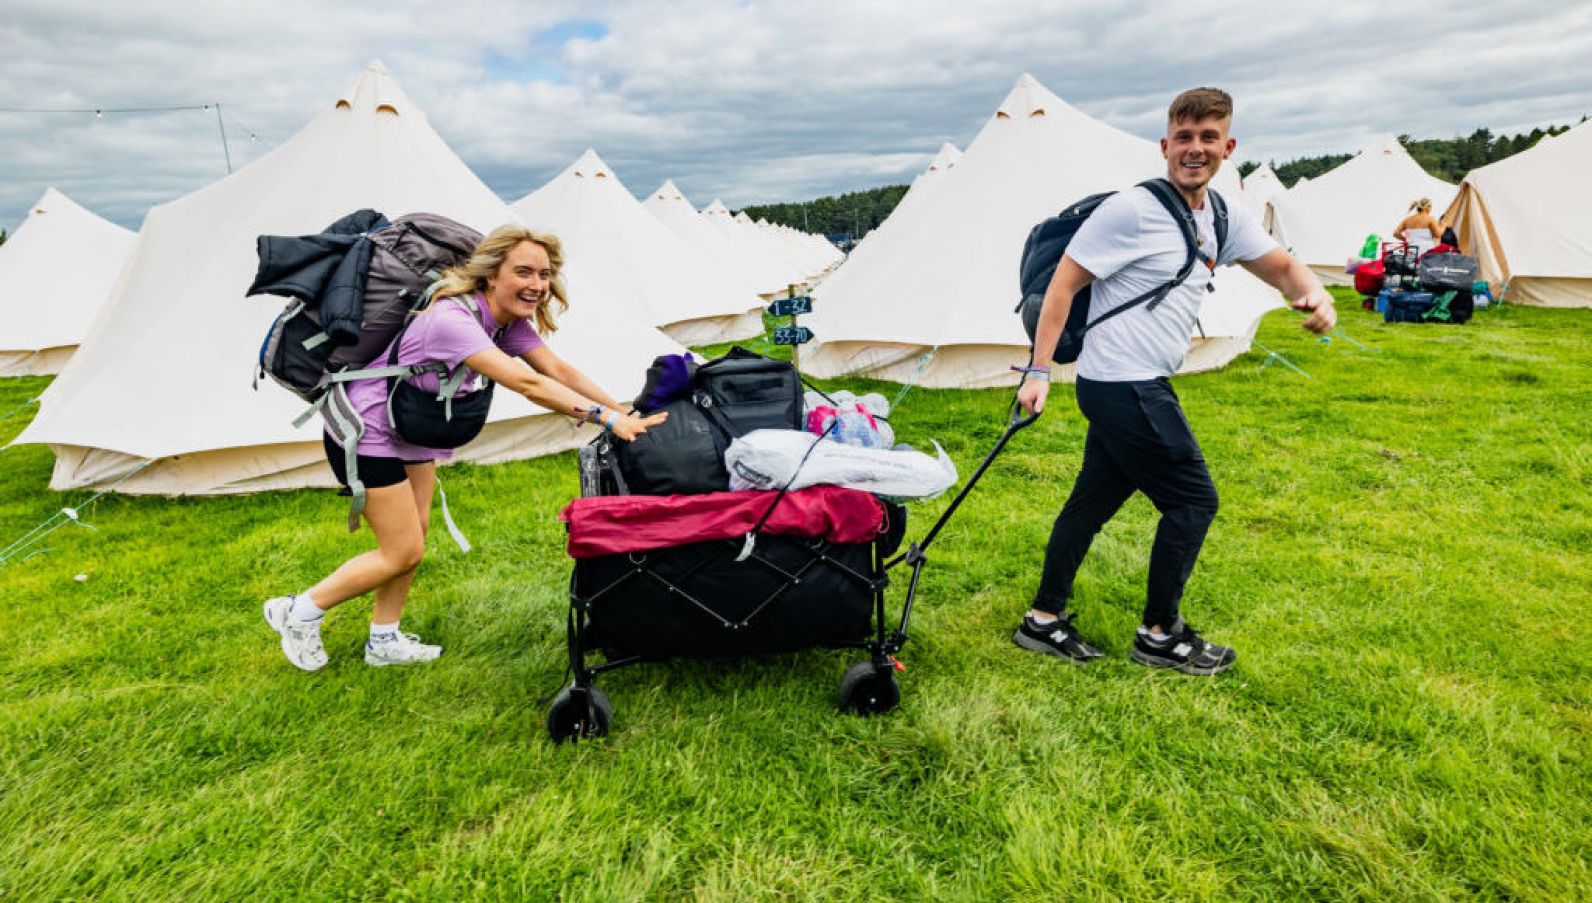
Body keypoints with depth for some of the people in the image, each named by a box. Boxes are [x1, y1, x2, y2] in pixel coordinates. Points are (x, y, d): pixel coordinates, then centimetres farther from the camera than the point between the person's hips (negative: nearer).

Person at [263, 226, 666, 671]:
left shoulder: (508, 321, -6)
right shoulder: (451, 320, -34)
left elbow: (558, 369, -10)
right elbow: (526, 384, -43)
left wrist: (625, 411, -17)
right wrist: (607, 419, -46)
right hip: (365, 430, -9)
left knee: (414, 533, 12)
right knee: (403, 552, -4)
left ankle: (384, 641, 27)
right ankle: (298, 613, 16)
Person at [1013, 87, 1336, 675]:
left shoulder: (1225, 219, 12)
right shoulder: (1132, 209, -12)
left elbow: (1282, 268, 20)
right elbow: (1063, 283, -13)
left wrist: (1314, 294, -4)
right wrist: (1039, 371, -17)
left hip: (1141, 387, 8)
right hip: (1123, 386, -8)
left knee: (1094, 500, 12)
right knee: (1193, 500, -1)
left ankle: (1044, 621, 23)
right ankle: (1161, 635, 15)